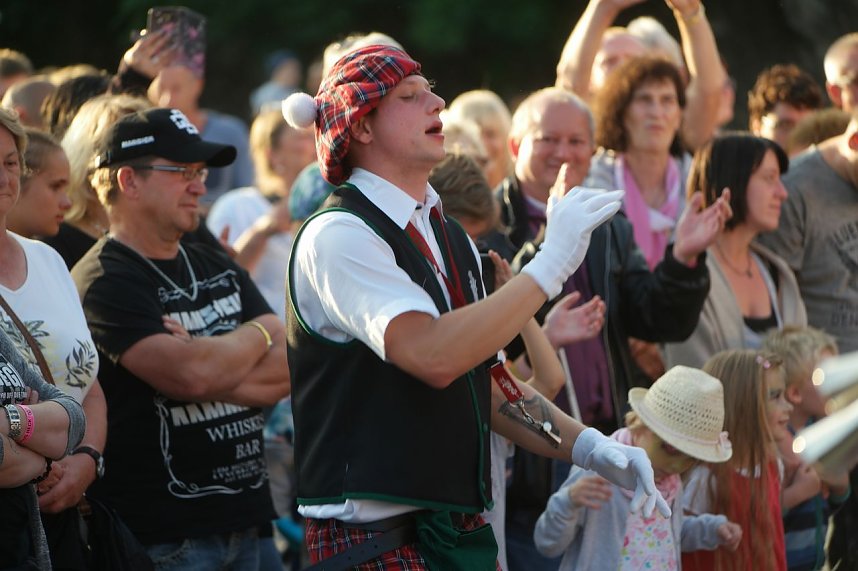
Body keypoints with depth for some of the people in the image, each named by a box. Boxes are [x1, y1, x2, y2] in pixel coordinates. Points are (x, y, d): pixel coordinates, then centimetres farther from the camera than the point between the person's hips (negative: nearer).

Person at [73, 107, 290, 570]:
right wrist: (259, 335, -2)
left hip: (242, 518, 7)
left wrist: (215, 362, -13)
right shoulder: (104, 283, -10)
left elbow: (292, 367, 6)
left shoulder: (216, 267, 17)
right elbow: (190, 375, -22)